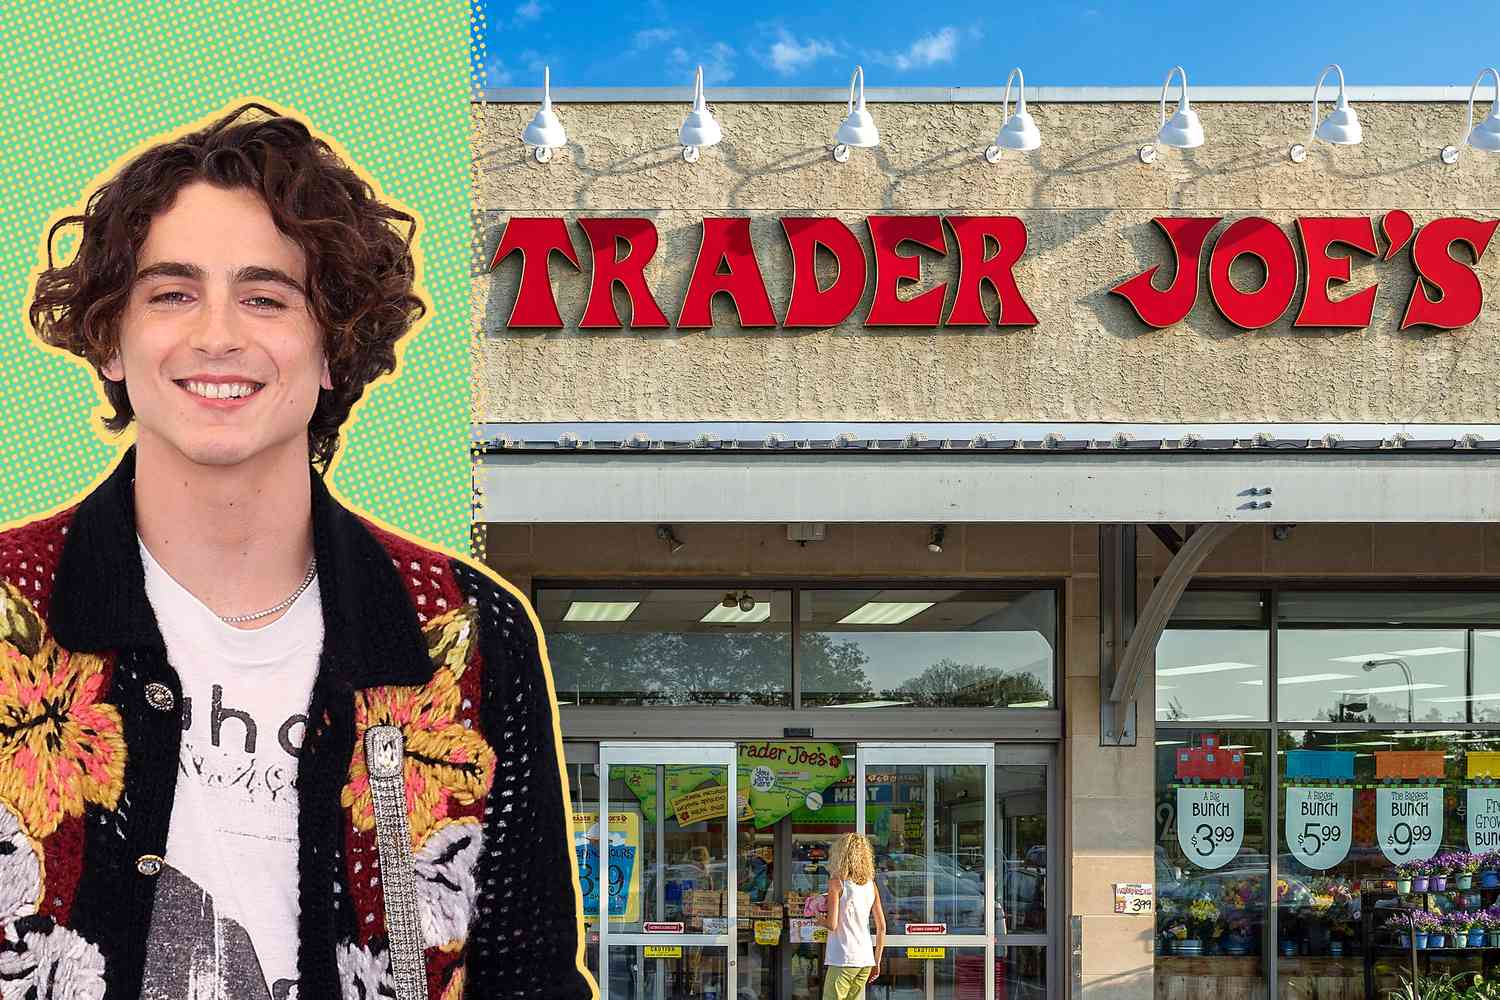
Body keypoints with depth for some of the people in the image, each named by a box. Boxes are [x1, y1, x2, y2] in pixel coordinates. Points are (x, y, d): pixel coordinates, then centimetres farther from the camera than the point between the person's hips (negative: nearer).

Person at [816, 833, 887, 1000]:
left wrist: (819, 918, 9)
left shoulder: (837, 882, -7)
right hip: (866, 960, 6)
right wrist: (877, 962, 18)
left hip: (843, 960, -6)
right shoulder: (870, 884, 10)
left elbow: (832, 924, -13)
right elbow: (882, 927, 11)